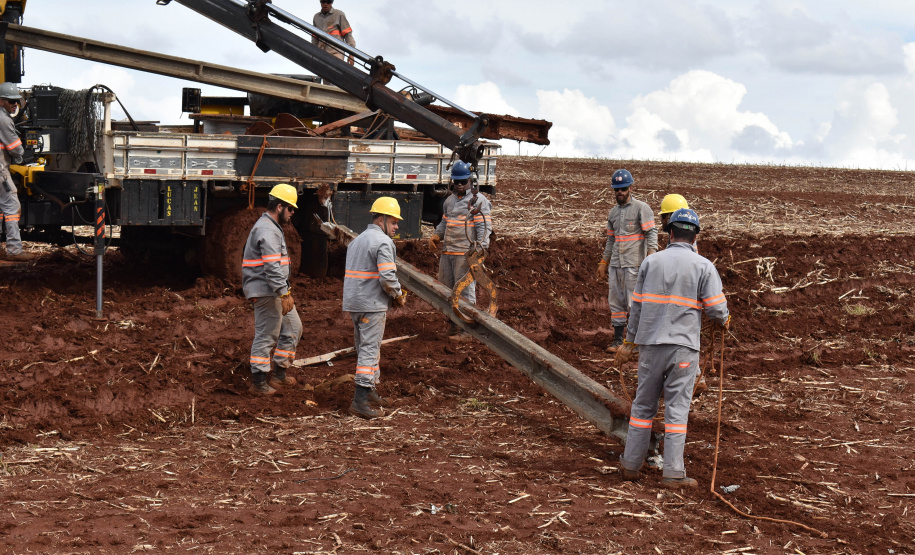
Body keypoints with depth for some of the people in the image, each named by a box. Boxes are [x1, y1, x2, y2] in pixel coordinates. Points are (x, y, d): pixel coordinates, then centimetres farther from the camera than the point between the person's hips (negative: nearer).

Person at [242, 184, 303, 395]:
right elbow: (272, 267, -25)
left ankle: (279, 374, 22)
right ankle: (259, 383, 4)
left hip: (275, 291, 11)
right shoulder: (267, 231, -18)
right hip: (266, 292, -11)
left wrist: (286, 290, 23)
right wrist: (284, 293, -26)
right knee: (266, 336, -4)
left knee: (293, 328, 15)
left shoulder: (272, 227, 18)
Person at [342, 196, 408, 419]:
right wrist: (398, 296, -3)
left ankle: (370, 393, 26)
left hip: (353, 303, 9)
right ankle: (361, 400, -10)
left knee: (365, 348, 18)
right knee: (370, 349, -7)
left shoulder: (357, 240, 19)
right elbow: (388, 277, -21)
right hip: (372, 305, -9)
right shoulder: (382, 242, -11)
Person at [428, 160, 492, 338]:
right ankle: (454, 326, 21)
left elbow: (484, 227, -12)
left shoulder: (478, 200, -5)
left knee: (465, 290, -6)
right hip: (447, 252, 8)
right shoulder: (449, 200, 18)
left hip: (465, 253, -8)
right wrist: (435, 236, 10)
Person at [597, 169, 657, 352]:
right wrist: (603, 263, 21)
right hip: (615, 264, 7)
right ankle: (618, 339, 12)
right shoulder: (613, 212, 16)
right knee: (616, 301, 6)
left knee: (634, 302, -7)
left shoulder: (641, 208, -4)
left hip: (634, 263, -7)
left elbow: (652, 233, -10)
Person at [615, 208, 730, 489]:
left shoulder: (650, 262, 6)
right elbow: (716, 308, -5)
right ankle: (673, 473, 0)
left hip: (650, 343, 3)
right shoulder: (703, 266, -2)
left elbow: (637, 306, 9)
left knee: (643, 404, 12)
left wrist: (629, 343, 17)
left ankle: (631, 464, 16)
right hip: (684, 345, -2)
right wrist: (723, 321, 18)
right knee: (677, 408, 0)